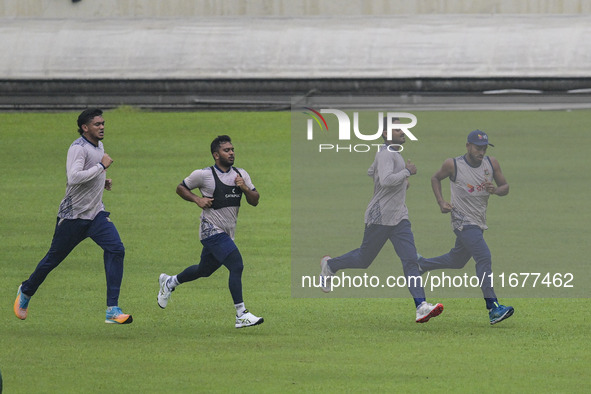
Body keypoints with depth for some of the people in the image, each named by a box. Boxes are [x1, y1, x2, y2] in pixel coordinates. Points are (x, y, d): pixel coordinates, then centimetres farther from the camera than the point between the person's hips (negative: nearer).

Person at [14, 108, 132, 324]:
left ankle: (113, 310, -18)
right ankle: (26, 292, 37)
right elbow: (74, 177, -32)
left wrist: (103, 182, 10)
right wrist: (101, 166, -25)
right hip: (73, 215, -7)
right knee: (53, 259, 7)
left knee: (116, 249, -16)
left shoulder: (99, 146, 12)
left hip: (96, 213, 7)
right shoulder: (78, 148, -17)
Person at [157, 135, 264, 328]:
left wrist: (245, 188, -13)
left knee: (204, 270, 22)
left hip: (227, 234, 7)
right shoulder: (204, 175, -8)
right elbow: (181, 188, 4)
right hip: (212, 231, -7)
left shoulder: (241, 175, 8)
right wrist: (197, 199, -12)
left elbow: (255, 201, 7)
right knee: (236, 266, -20)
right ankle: (241, 315, -20)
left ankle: (169, 282, 47)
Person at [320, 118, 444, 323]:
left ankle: (421, 306, -19)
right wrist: (407, 171, -20)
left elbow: (371, 172, 30)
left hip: (399, 218, 8)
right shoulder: (385, 154, -15)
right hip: (380, 218, -8)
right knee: (364, 259, 8)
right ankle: (330, 265, 37)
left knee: (410, 260, -8)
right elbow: (386, 180, -32)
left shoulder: (394, 153, 14)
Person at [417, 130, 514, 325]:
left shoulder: (491, 164, 1)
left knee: (457, 261, 20)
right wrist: (441, 202, -5)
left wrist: (495, 190, -15)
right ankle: (492, 307, -25)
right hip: (463, 220, -6)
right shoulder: (453, 165, -10)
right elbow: (435, 178, 8)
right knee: (484, 257, -21)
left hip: (479, 223, 7)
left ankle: (420, 263, 45)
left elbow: (505, 187, 8)